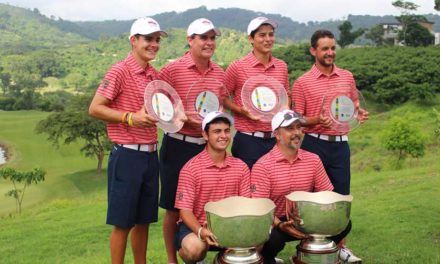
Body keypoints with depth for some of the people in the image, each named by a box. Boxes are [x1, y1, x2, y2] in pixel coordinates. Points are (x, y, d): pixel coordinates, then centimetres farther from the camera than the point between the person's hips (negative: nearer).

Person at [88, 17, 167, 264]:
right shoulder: (119, 71, -11)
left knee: (144, 219, 15)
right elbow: (95, 109, -12)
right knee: (123, 221, 2)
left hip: (150, 154, 7)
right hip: (127, 155, -7)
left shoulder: (155, 75, 11)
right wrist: (130, 118, -21)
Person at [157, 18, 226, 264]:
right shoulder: (172, 70, -10)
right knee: (174, 207, 6)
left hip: (208, 146, 5)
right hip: (178, 146, -4)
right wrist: (185, 119, -18)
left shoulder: (220, 73, 6)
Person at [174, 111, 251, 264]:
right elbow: (185, 210, -13)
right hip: (196, 226, -3)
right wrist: (200, 231, -32)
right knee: (194, 247, -35)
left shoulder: (241, 167, 2)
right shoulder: (191, 168, -12)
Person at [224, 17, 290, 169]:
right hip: (248, 140, -4)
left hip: (276, 139, 4)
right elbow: (223, 98, 1)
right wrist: (242, 111, -14)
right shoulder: (237, 67, -6)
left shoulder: (282, 67, 8)